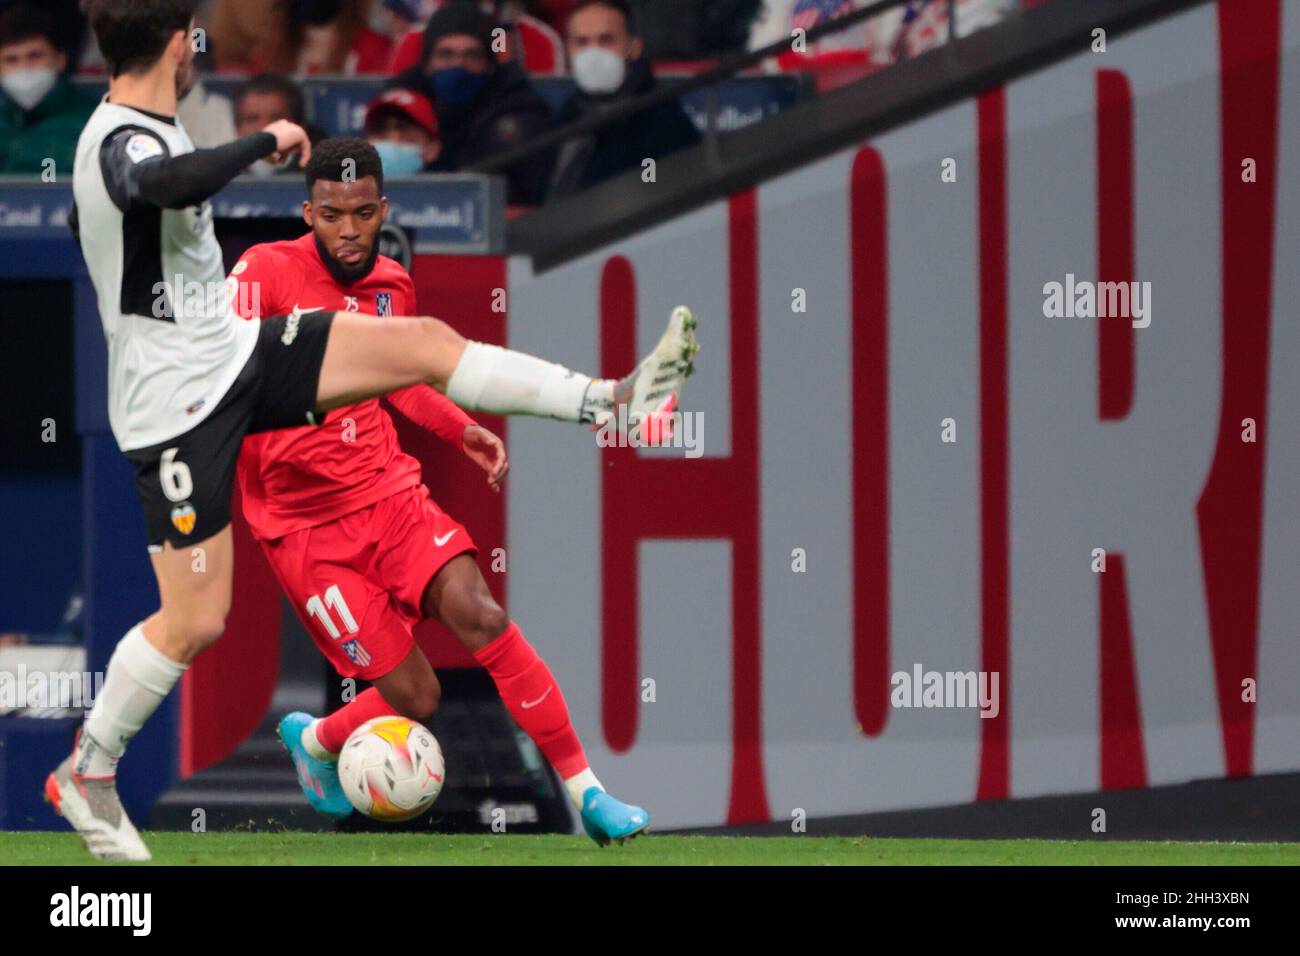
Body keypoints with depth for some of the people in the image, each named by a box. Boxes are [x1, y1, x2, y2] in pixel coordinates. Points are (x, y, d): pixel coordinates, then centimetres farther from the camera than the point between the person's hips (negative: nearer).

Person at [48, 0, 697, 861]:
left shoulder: (136, 134, 7)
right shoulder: (122, 144, -23)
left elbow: (89, 219, 28)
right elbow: (160, 186, -49)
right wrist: (266, 141, -35)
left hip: (234, 355, 9)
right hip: (180, 407, -9)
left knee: (424, 342, 1)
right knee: (196, 620, -6)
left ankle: (612, 403, 6)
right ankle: (86, 774, 11)